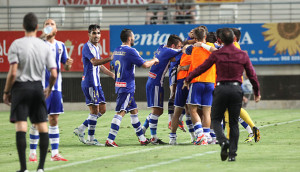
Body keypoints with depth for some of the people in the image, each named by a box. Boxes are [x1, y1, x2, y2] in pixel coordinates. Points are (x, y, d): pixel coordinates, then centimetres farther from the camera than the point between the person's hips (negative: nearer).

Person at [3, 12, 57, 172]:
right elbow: (54, 74, 1)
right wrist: (49, 89, 20)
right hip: (38, 87, 3)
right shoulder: (45, 46, 3)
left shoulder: (16, 45, -7)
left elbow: (13, 73, -13)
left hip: (20, 87, -3)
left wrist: (6, 92, -1)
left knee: (21, 127, -6)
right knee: (43, 127, 9)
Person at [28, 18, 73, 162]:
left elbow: (66, 67, 17)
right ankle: (32, 153, 2)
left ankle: (55, 153, 9)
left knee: (54, 120, 6)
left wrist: (68, 64, -7)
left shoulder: (61, 45, 13)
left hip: (56, 87, 5)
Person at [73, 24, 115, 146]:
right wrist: (110, 59, -37)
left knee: (102, 109, 10)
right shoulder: (88, 47, -13)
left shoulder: (96, 48, 18)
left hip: (96, 83, 10)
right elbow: (95, 62, -28)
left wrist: (113, 75, 26)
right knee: (94, 110, -8)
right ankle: (90, 139, -2)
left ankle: (80, 129, 15)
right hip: (89, 82, -10)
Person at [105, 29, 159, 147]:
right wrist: (154, 61, 5)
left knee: (133, 110, 16)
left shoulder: (116, 51, 11)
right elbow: (145, 65, -15)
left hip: (119, 84, 9)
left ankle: (142, 138, 23)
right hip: (127, 87, -9)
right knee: (120, 113, -11)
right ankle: (110, 140, -16)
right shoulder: (130, 51, -15)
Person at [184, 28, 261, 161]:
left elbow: (202, 68, 6)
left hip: (221, 89, -2)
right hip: (236, 89, 2)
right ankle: (232, 153, 3)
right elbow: (252, 75, 8)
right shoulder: (243, 55, 4)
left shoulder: (217, 54, -2)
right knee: (233, 123, 9)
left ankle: (223, 141, -19)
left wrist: (188, 79, 21)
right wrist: (257, 92, 20)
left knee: (216, 119, 10)